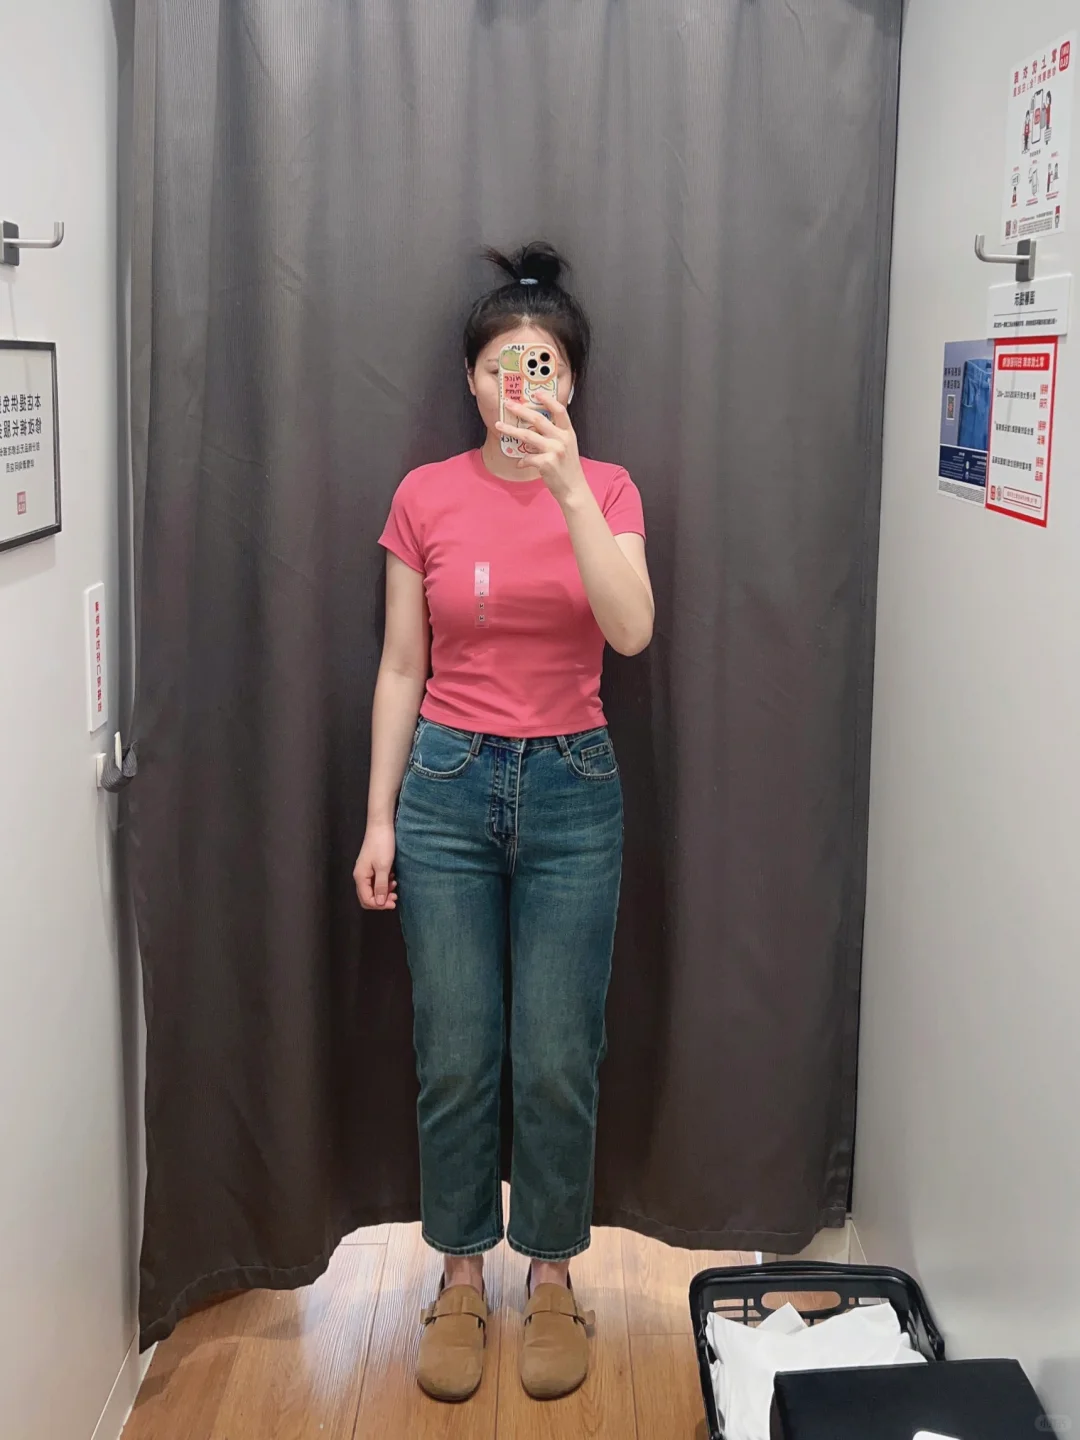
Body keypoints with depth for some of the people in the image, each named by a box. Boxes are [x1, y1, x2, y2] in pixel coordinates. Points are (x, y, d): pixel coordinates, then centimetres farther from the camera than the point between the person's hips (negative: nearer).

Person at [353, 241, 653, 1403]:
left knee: (558, 1059, 6)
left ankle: (552, 1277, 27)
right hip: (448, 785, 1)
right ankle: (460, 1281, 27)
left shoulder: (606, 488, -2)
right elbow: (400, 669, 3)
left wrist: (567, 487, -30)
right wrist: (379, 817, 1)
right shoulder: (423, 498, -1)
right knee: (455, 1054, 7)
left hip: (571, 791, 0)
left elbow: (631, 631, -20)